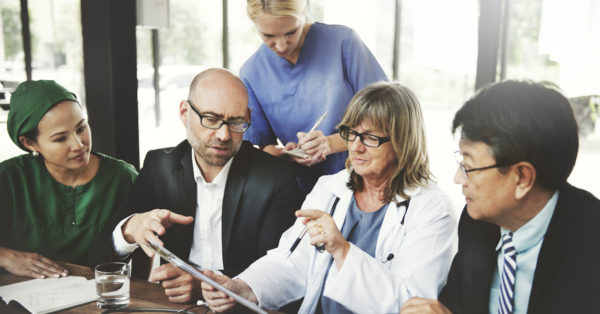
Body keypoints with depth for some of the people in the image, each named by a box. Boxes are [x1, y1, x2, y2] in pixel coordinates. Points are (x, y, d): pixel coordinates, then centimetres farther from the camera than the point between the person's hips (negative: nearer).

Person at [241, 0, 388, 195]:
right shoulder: (251, 74, 0)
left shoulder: (343, 41, -8)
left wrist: (331, 143, -20)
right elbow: (261, 145, 8)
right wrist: (286, 154, -15)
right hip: (307, 193, 3)